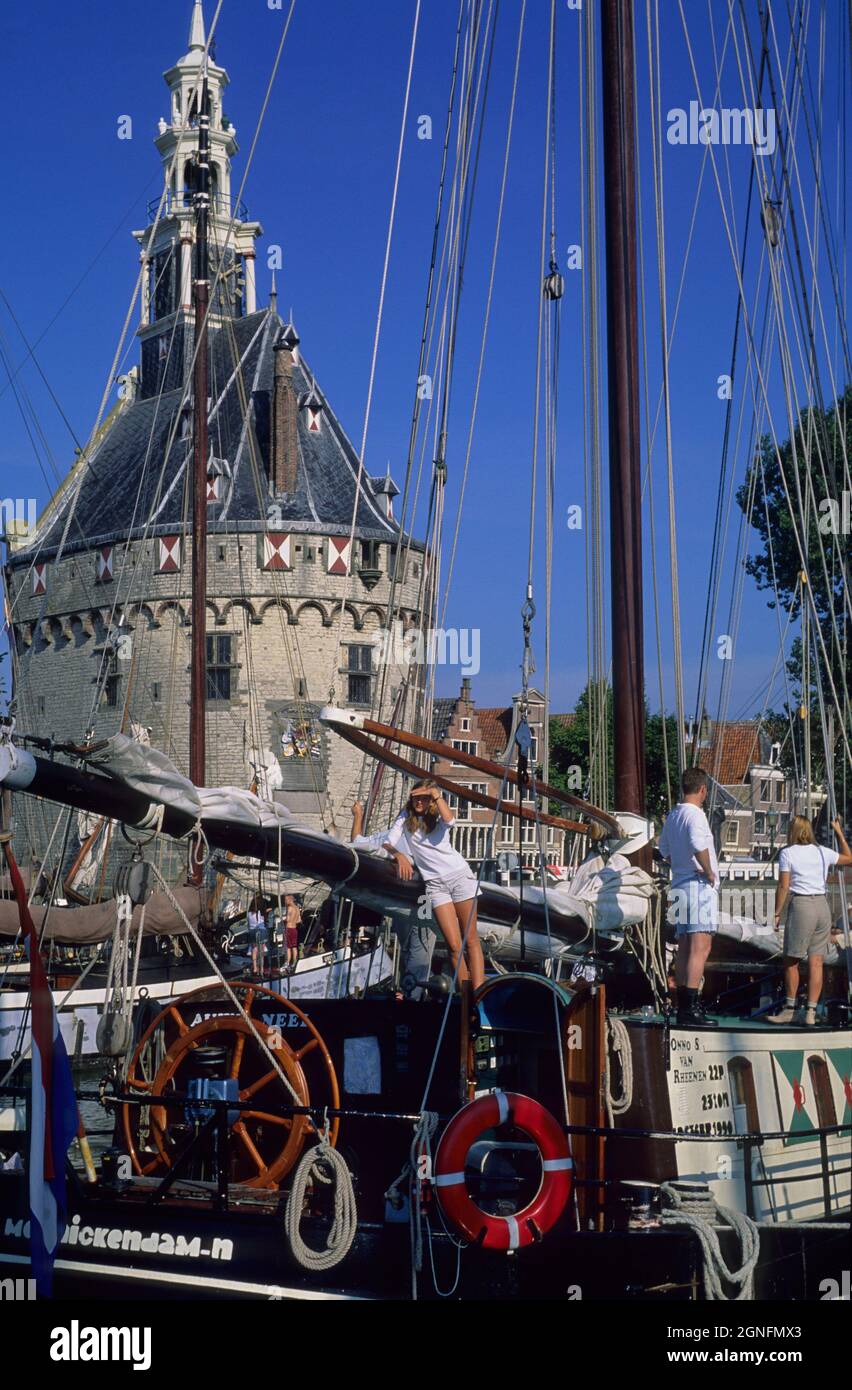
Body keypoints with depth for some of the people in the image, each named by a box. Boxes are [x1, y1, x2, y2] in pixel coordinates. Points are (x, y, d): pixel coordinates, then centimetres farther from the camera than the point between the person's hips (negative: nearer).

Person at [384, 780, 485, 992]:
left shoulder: (437, 816, 5)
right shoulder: (405, 817, 8)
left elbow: (449, 820, -19)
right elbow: (388, 843, 0)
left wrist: (436, 794, -18)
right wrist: (399, 855, -18)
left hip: (460, 875, 0)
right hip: (435, 883, 0)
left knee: (471, 940, -5)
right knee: (454, 945, -9)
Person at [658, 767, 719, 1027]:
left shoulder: (673, 815, 13)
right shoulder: (694, 814, -14)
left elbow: (664, 848, 26)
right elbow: (698, 843, -31)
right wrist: (709, 871, -19)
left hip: (680, 883, 9)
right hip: (699, 886, -9)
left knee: (684, 948, 13)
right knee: (700, 948, -10)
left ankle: (683, 1006, 17)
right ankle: (690, 1009, -14)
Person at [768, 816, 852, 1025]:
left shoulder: (787, 853, -2)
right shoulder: (822, 852, 10)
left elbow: (783, 887, -6)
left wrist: (777, 913, 1)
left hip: (801, 906, -4)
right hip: (822, 906, 4)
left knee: (791, 960, 7)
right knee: (816, 962, 3)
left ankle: (789, 1008, 12)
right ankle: (811, 1012, 2)